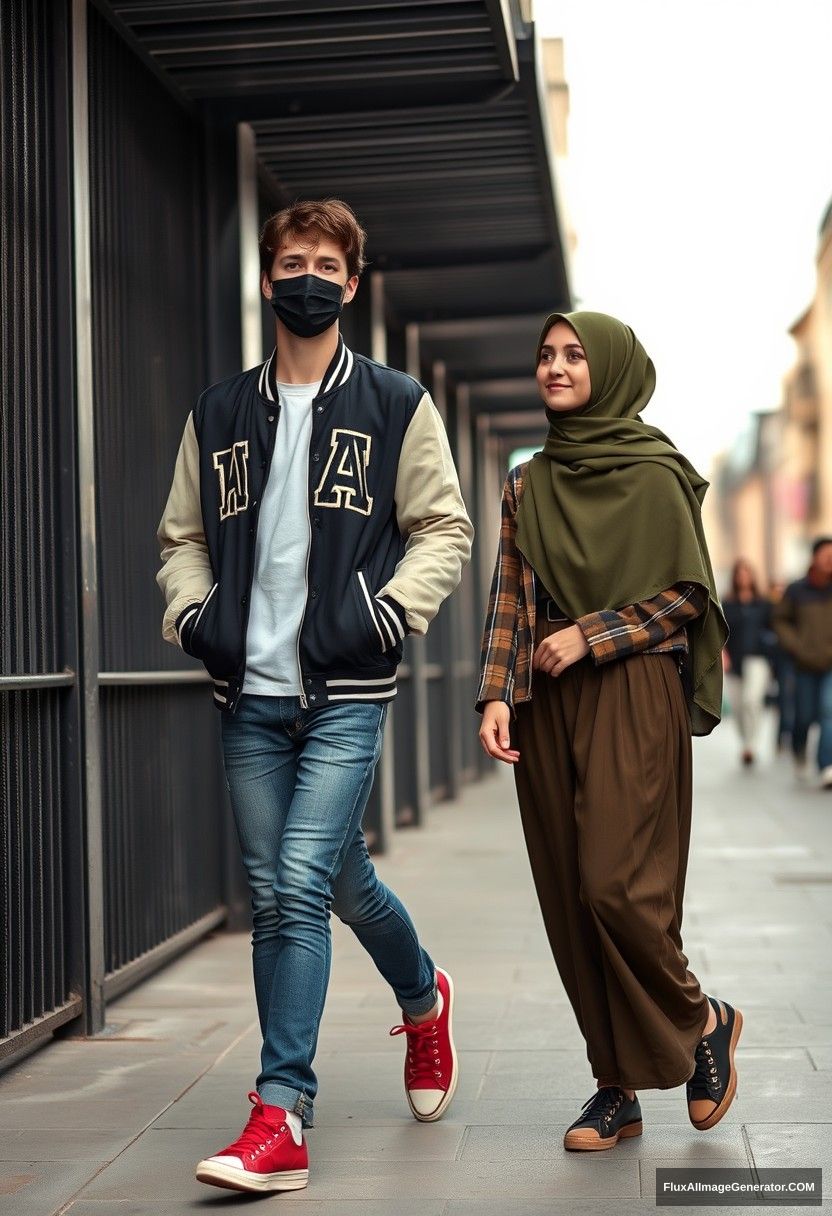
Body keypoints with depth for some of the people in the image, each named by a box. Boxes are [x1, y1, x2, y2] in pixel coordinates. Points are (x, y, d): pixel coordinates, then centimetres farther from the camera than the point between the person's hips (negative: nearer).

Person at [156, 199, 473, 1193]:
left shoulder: (397, 406, 3)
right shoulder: (219, 414, 13)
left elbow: (444, 529, 4)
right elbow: (182, 533, 19)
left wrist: (394, 608, -11)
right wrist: (190, 609, 2)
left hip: (346, 692, -4)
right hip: (249, 696, 5)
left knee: (301, 885, -15)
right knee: (279, 896, 10)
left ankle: (279, 1117, -9)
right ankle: (423, 996, 37)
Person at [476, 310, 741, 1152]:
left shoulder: (656, 474, -1)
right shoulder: (526, 485, 13)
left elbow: (689, 592, -3)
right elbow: (507, 600, 9)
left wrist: (591, 635, -11)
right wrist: (495, 696, -3)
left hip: (632, 695, -5)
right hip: (545, 704, 5)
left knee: (619, 884, -13)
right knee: (569, 894, 2)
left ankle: (700, 1022, 14)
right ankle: (618, 1087, 10)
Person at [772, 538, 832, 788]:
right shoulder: (796, 591, 1)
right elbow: (780, 620, 8)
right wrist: (797, 646, -5)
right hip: (806, 665, 0)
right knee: (804, 716, 6)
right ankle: (799, 753, 37)